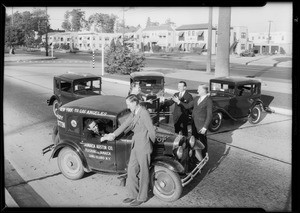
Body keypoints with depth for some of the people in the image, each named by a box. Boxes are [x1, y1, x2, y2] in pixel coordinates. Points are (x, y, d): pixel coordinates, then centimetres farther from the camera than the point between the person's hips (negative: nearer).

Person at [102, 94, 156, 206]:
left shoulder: (144, 113, -18)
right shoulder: (133, 113, 9)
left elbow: (151, 130, -15)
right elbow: (125, 125, 14)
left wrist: (150, 143, 1)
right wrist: (113, 135, 9)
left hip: (144, 147, -8)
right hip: (135, 146, 8)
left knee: (143, 173, 6)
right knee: (131, 170, 14)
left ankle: (142, 197, 20)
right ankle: (133, 194, 29)